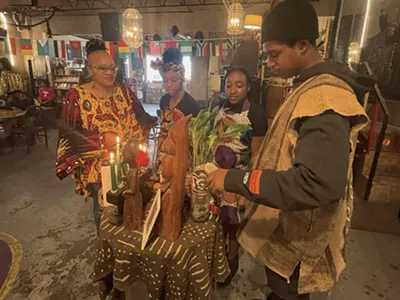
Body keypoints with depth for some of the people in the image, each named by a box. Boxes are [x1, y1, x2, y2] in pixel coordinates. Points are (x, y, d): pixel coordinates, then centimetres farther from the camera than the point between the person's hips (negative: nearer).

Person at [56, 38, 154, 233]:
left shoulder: (124, 91, 2)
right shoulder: (77, 96, -10)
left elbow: (141, 118, 8)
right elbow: (69, 135, -12)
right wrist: (102, 139, -23)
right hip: (99, 167, -3)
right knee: (104, 209, 16)